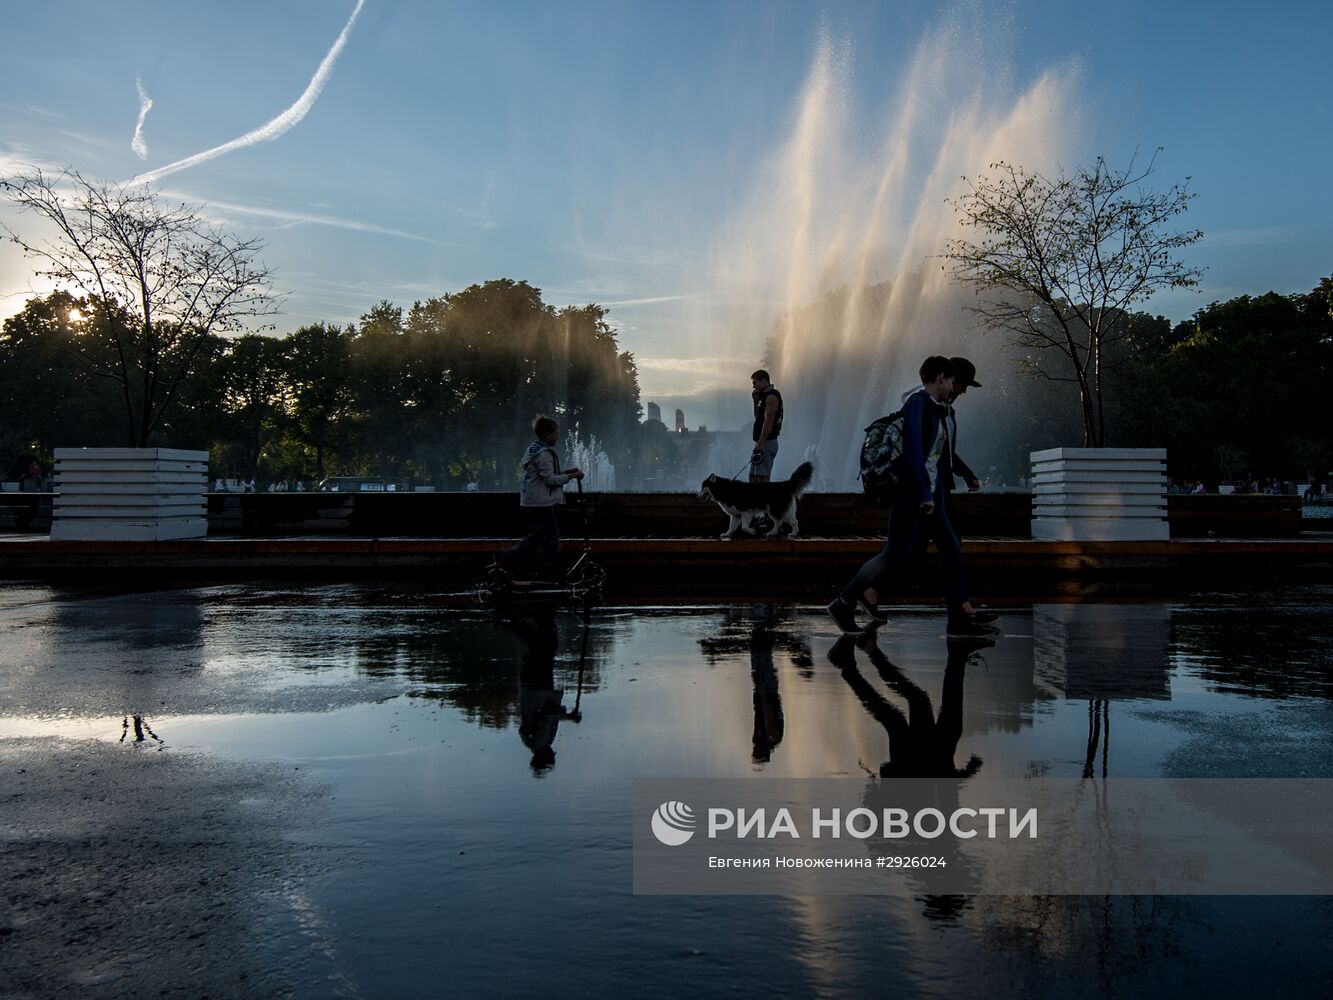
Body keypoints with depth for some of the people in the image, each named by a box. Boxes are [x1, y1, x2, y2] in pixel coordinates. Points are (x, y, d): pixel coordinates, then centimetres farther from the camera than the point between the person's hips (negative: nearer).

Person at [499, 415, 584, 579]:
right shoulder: (544, 453, -17)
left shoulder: (533, 450, 15)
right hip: (541, 503, -10)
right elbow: (550, 479, -20)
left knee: (536, 535, 19)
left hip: (530, 503, 10)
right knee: (550, 538, -1)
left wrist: (565, 473, 13)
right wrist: (571, 476, -14)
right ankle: (542, 572, 4)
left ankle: (510, 559, 19)